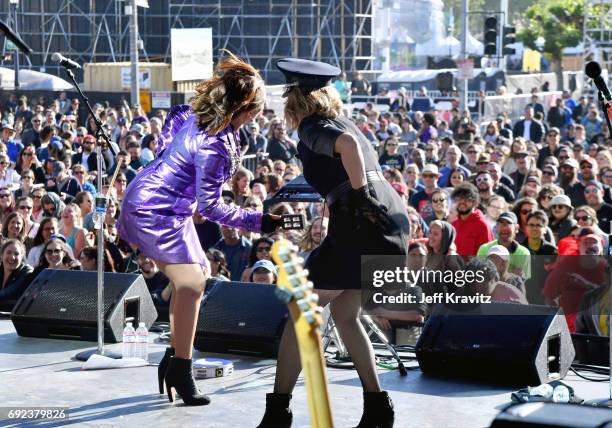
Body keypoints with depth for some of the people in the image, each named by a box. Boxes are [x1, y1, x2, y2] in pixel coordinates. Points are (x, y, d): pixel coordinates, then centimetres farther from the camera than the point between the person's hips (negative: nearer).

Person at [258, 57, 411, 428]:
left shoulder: (313, 128, -2)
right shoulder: (341, 122, 24)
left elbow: (348, 145, -22)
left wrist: (360, 196, -18)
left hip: (364, 225, -8)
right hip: (393, 222, 8)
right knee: (344, 313, 21)